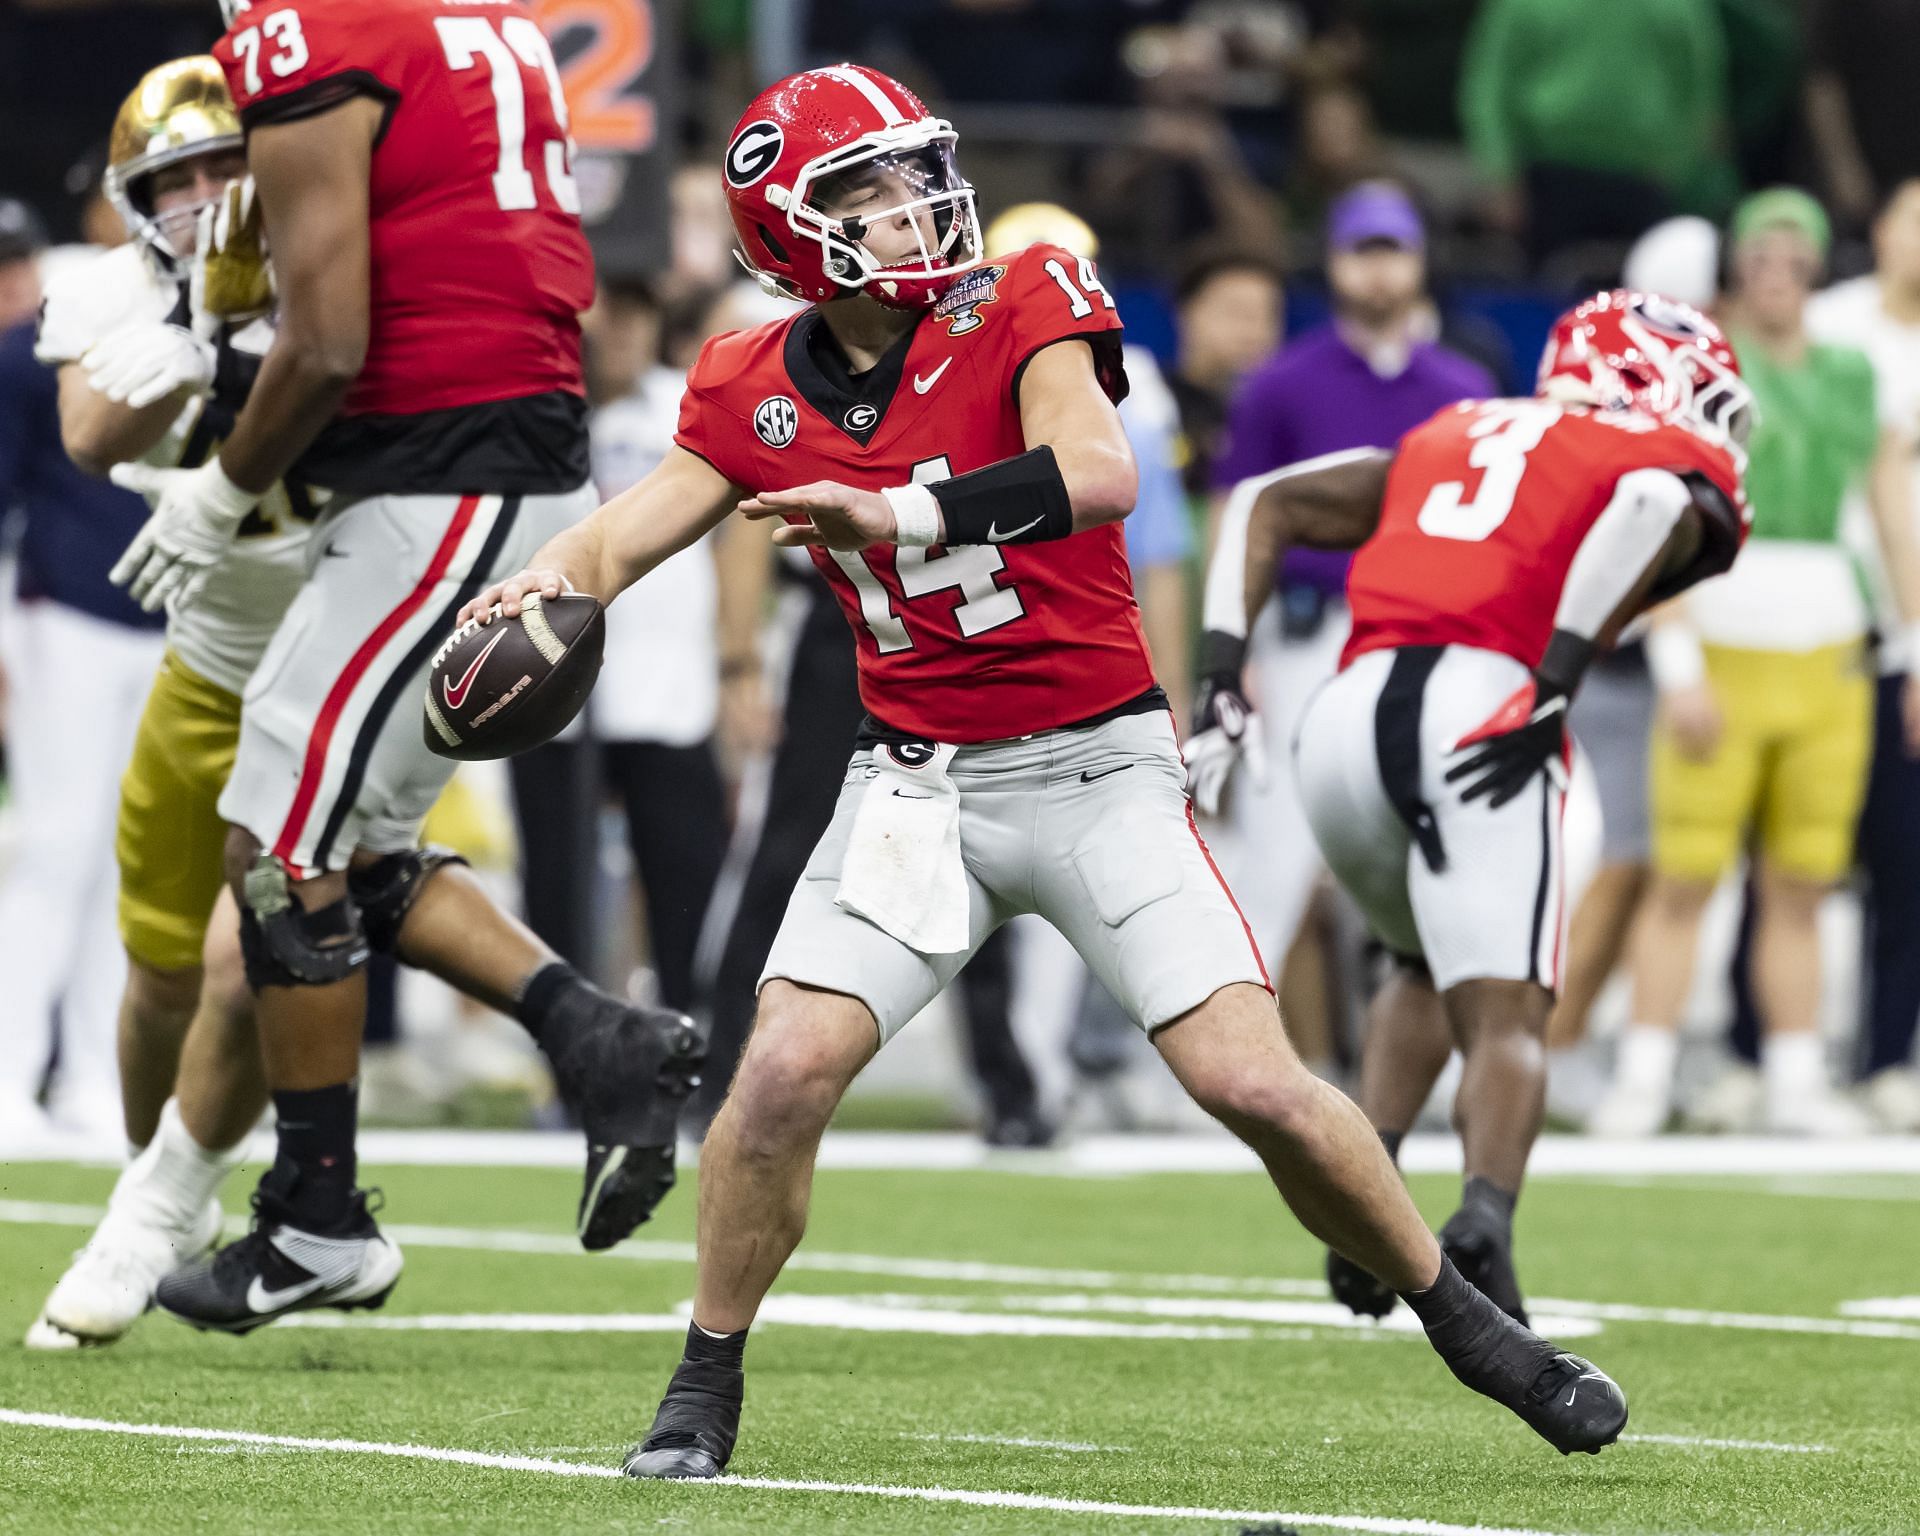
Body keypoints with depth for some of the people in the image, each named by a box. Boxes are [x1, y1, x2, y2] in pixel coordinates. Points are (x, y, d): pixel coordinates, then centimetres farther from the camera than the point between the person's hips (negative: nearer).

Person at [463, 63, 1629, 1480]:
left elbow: (1098, 471, -28)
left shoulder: (1017, 310, -10)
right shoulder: (759, 392, 2)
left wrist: (901, 516, -39)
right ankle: (706, 1386, 5)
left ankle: (1465, 1321, 11)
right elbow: (625, 536, 0)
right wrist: (544, 584, -23)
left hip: (1097, 764, -3)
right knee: (787, 1068, -14)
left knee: (1255, 1085, -10)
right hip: (918, 780, 3)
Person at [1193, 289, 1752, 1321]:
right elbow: (1649, 505, -10)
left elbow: (1270, 502, 26)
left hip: (1348, 716, 5)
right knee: (1507, 1020, -6)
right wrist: (1556, 688, -15)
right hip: (1479, 709, -5)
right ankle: (1480, 1228, -33)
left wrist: (1222, 668, 16)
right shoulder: (1675, 467, 16)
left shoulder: (1458, 437, 32)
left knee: (1432, 969, 29)